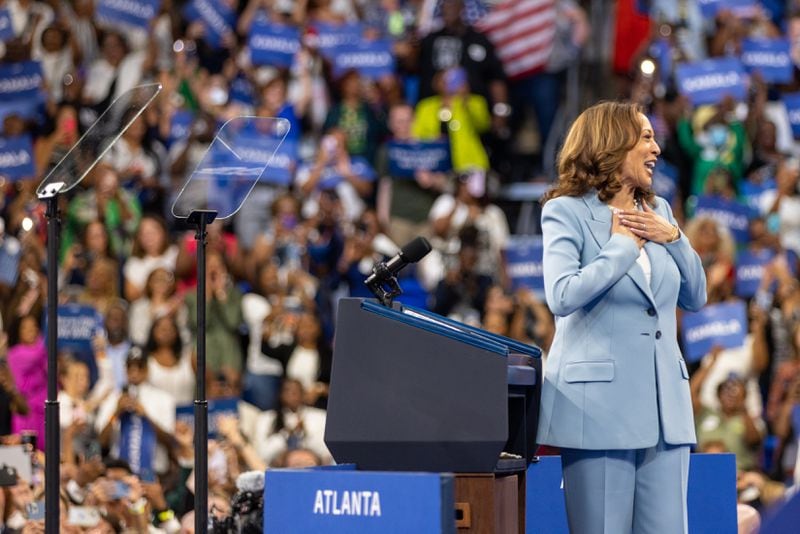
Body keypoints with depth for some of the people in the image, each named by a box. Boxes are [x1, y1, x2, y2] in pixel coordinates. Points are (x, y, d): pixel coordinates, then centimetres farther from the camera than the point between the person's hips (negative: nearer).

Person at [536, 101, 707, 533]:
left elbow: (695, 298, 18)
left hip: (664, 402, 6)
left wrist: (673, 237, 3)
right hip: (600, 403, -6)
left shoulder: (658, 211, 15)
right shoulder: (567, 212, -3)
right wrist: (624, 244, -9)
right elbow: (562, 297, -17)